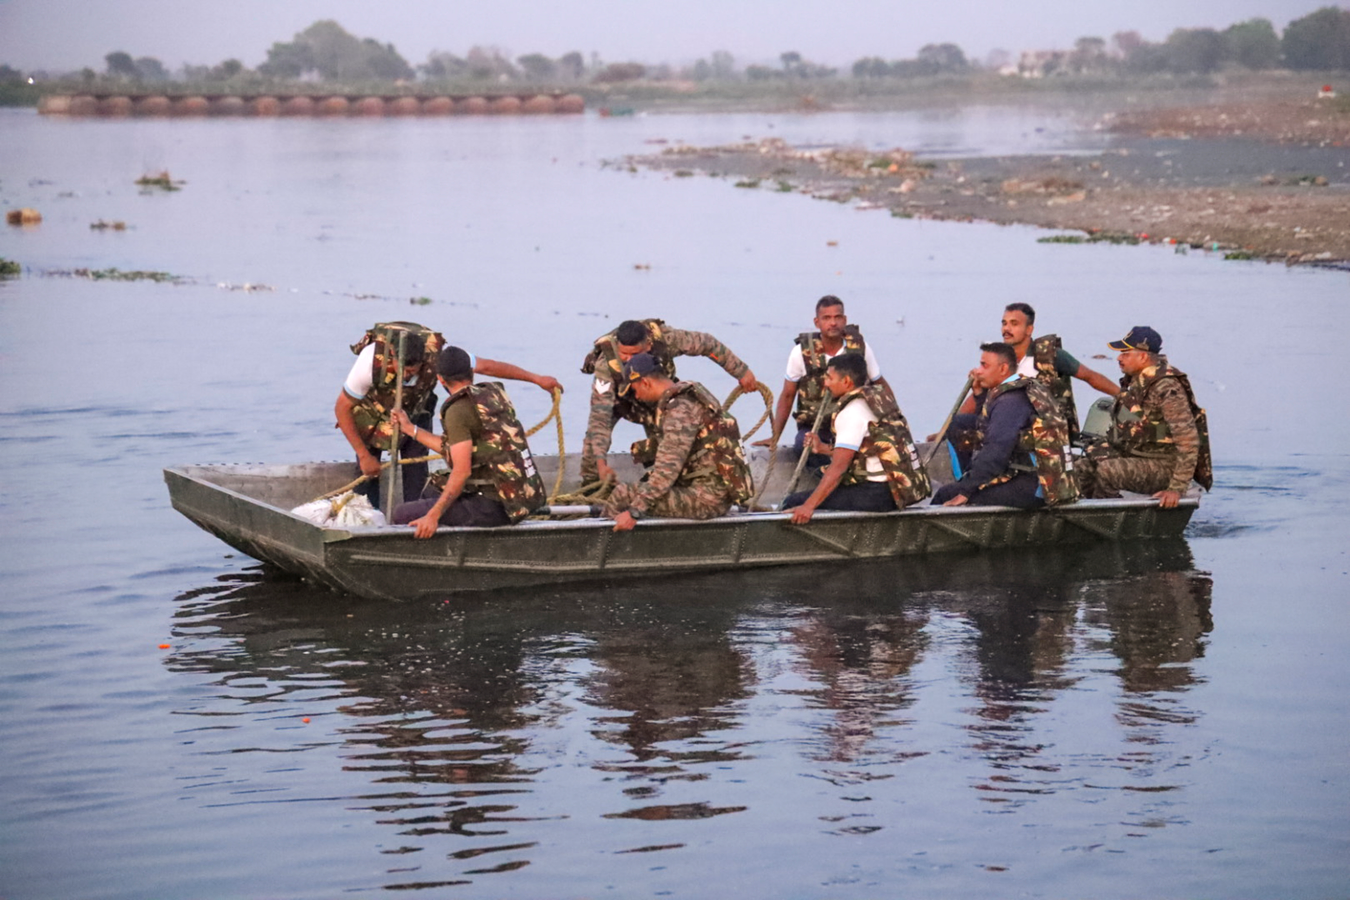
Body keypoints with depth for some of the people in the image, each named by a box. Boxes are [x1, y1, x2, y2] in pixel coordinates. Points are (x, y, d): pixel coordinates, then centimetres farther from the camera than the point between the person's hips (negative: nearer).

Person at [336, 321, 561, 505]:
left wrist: (538, 379, -23)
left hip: (414, 409, 2)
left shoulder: (437, 355, -37)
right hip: (373, 409, -2)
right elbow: (341, 408, -28)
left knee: (416, 467, -10)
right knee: (367, 471, -11)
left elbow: (488, 366, -25)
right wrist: (363, 455, -26)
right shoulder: (372, 361, -41)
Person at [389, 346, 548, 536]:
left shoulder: (458, 410, -12)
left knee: (403, 514, -6)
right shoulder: (494, 395, 12)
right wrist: (410, 429, 26)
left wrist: (433, 516, -19)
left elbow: (461, 471, -19)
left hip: (496, 506, -9)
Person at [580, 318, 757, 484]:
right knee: (596, 434, -21)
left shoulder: (664, 339, -39)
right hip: (618, 395, -2)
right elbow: (599, 416, -46)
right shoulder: (605, 364, -43)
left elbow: (707, 344, -24)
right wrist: (600, 462, -55)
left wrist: (742, 371, -17)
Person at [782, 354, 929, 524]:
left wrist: (809, 506, -23)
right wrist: (824, 448, 21)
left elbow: (839, 467, -20)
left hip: (880, 494, -10)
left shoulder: (853, 412, -13)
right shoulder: (878, 398, 13)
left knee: (794, 502, -11)